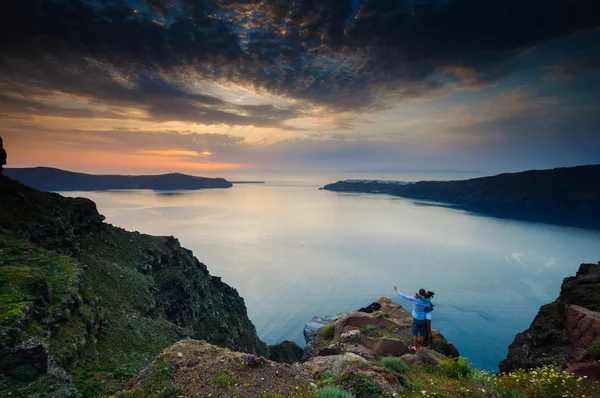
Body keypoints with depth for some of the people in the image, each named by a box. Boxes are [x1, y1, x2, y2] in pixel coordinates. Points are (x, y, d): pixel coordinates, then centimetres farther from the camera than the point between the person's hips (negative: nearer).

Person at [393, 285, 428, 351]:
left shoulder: (415, 299, -22)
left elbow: (404, 297, -21)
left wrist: (397, 291, -12)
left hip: (416, 319, -3)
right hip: (423, 319, 3)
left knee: (415, 333, 12)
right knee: (422, 334, 15)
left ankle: (416, 347, 21)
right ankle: (421, 347, 27)